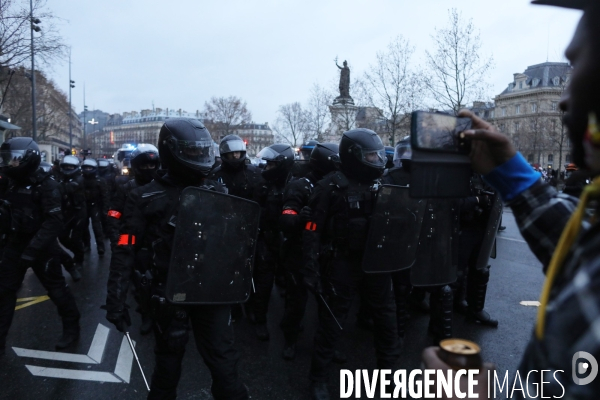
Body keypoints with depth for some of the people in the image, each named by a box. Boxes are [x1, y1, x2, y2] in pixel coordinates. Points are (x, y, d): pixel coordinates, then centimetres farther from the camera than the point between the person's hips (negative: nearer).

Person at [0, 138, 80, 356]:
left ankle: (71, 329, 24)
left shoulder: (46, 184, -14)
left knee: (57, 289, 5)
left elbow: (53, 222, -21)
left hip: (41, 248, -6)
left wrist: (33, 248, -27)